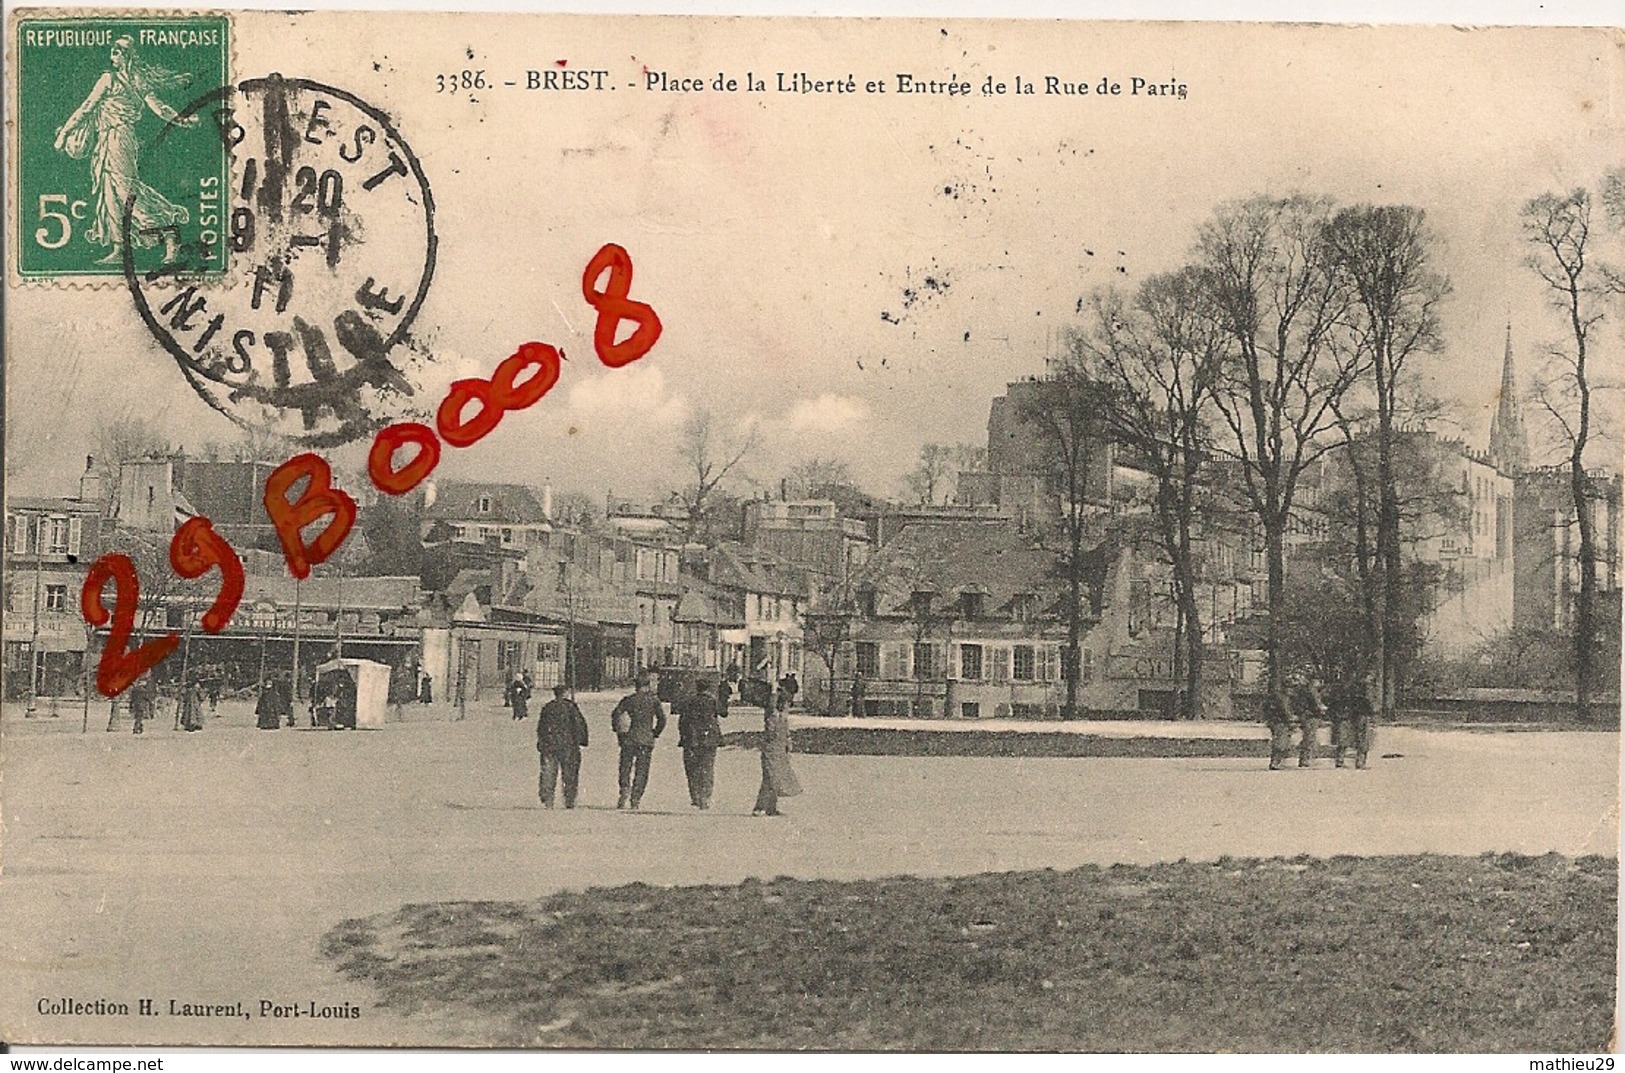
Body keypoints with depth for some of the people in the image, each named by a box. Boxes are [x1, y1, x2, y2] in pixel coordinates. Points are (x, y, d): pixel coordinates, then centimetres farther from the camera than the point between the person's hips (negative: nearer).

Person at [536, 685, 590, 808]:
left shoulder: (547, 708, 5)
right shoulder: (570, 706, -4)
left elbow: (540, 728, 10)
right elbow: (580, 723, -6)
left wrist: (541, 744, 18)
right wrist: (582, 741, 0)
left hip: (549, 746, 2)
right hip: (568, 746, -2)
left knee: (548, 775, 3)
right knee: (570, 775, 6)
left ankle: (547, 801, -5)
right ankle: (569, 801, 6)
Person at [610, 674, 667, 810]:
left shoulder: (629, 699, 5)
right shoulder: (653, 700, 1)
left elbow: (615, 714, -3)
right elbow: (662, 719, -5)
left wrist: (618, 731, 6)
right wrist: (655, 733, 7)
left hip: (629, 738, 1)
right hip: (646, 740, -1)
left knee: (625, 768, 10)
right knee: (641, 771, 4)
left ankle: (625, 790, -13)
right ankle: (635, 800, 0)